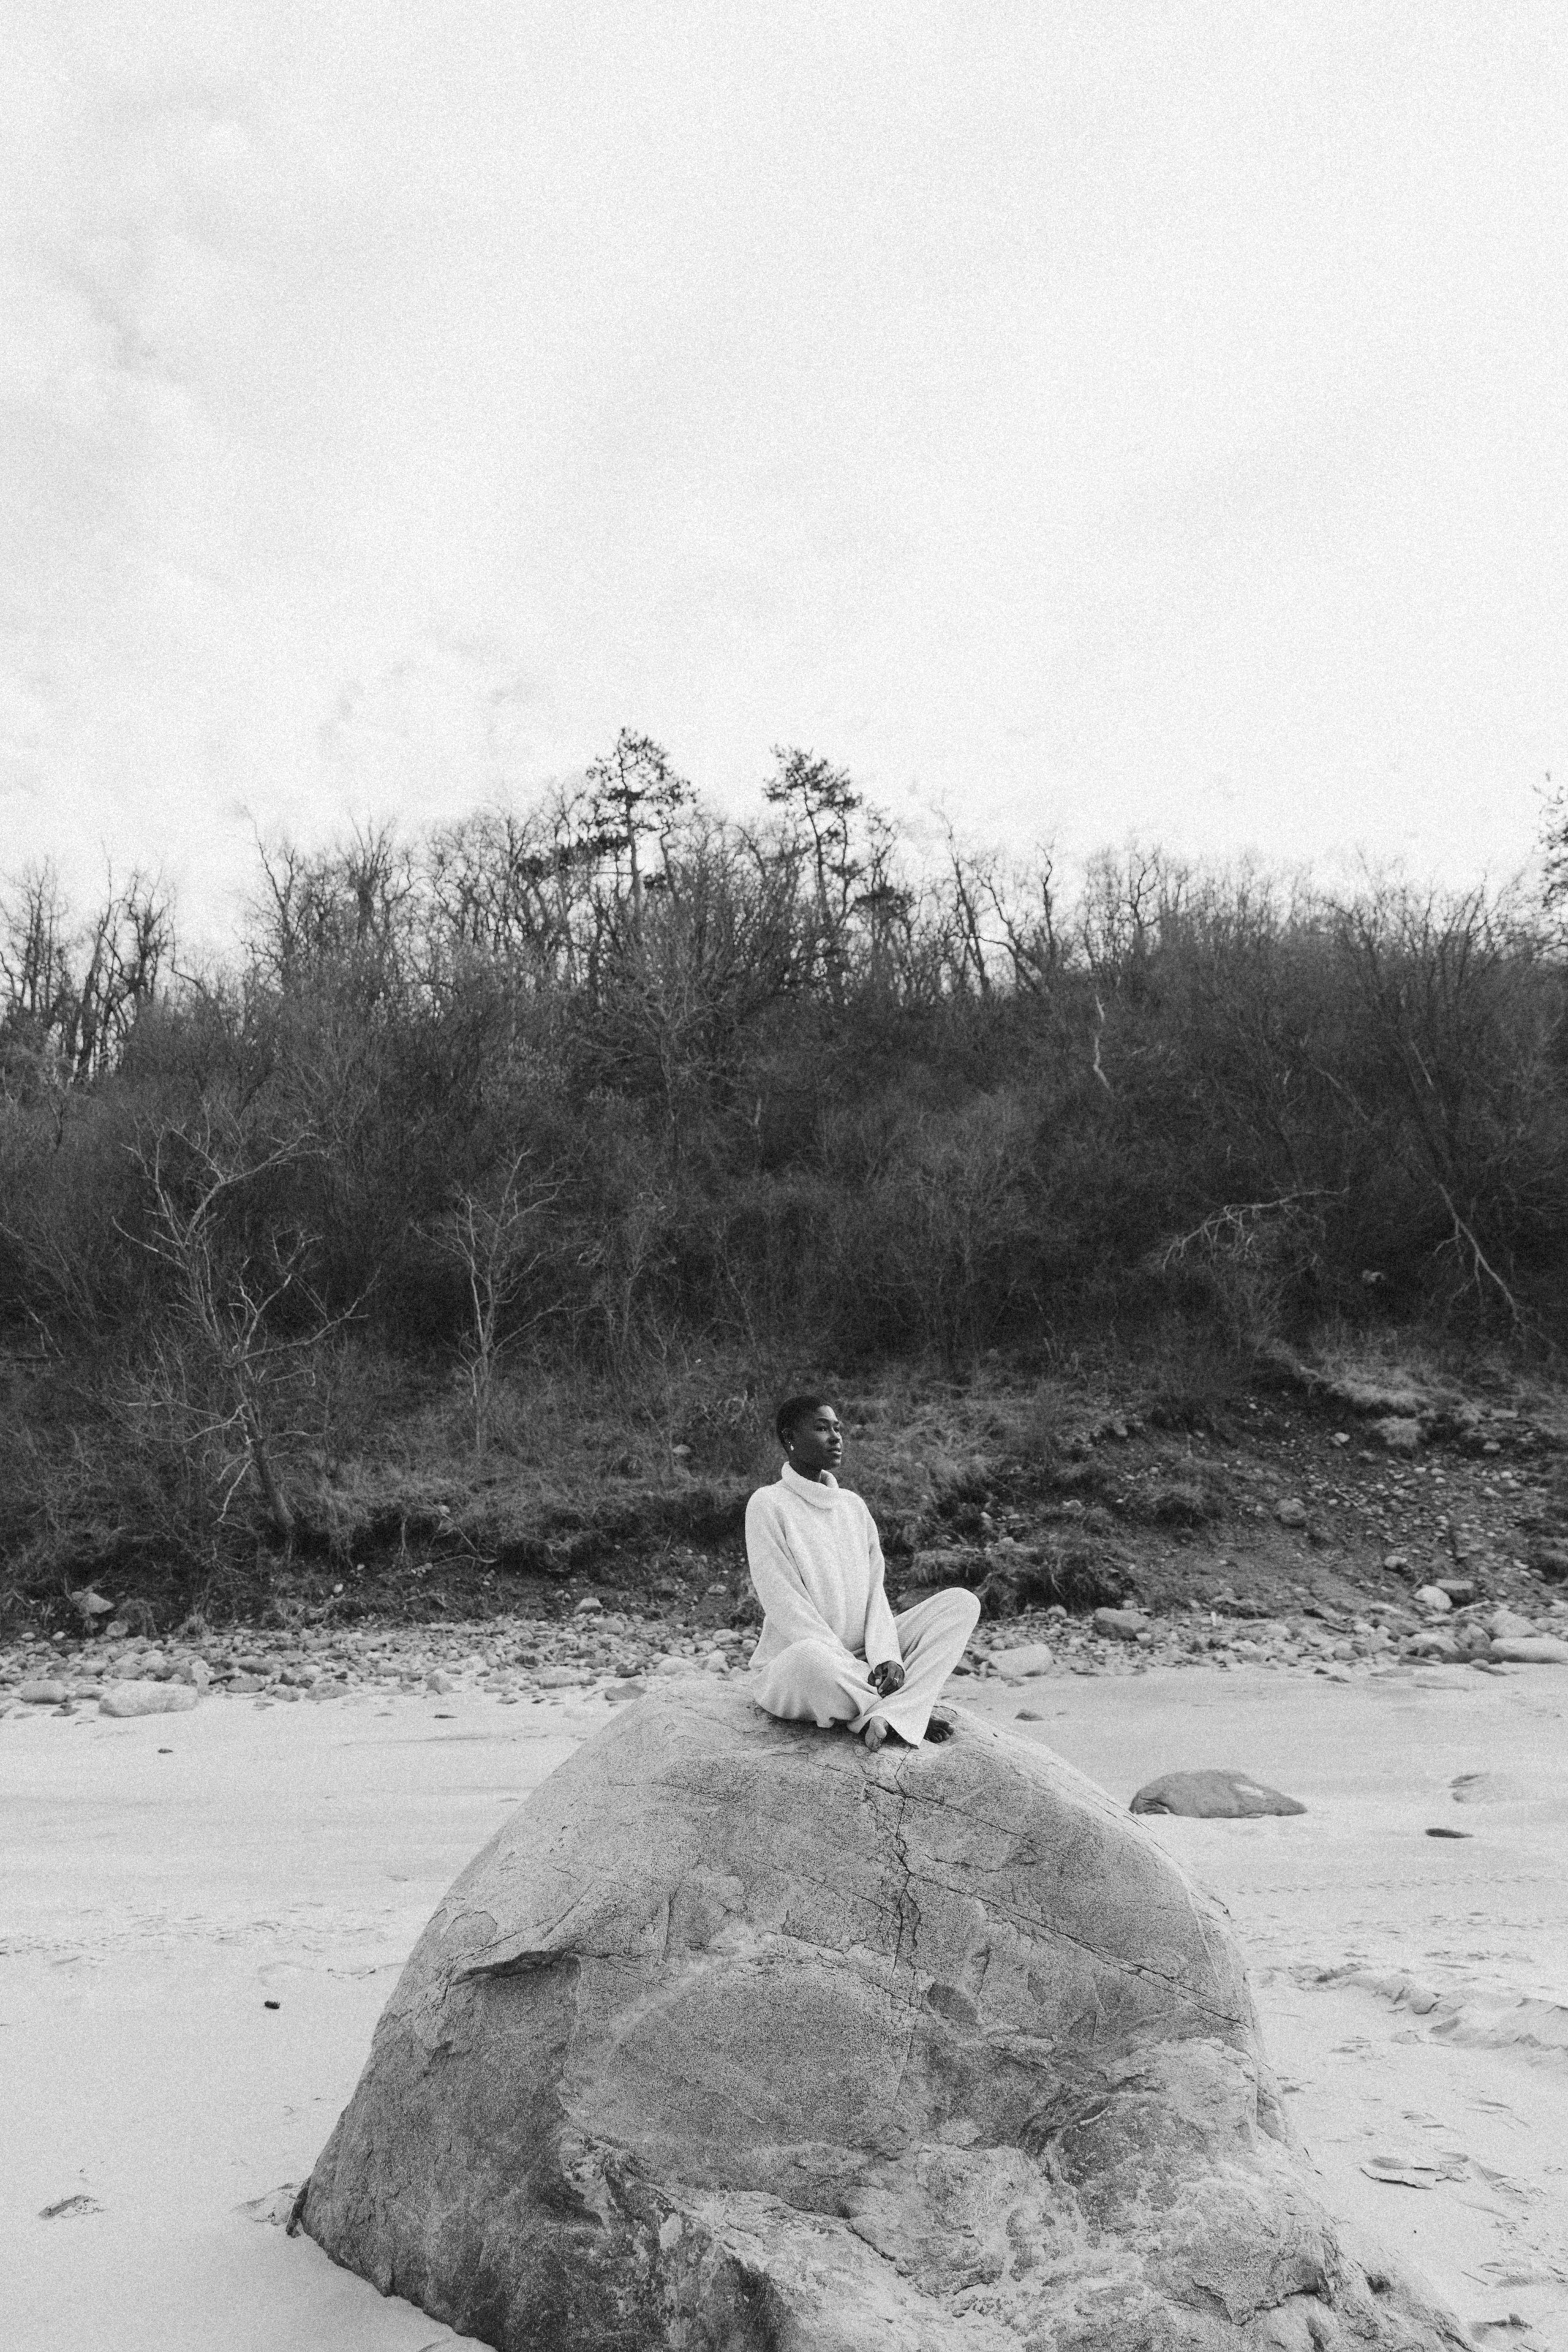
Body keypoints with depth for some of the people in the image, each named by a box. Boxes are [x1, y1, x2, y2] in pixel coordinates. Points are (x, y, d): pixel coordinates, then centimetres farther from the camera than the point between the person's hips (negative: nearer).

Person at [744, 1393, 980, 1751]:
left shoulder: (854, 1505, 13)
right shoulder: (768, 1505, -8)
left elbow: (874, 1590, 6)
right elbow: (786, 1606, -15)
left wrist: (886, 1657, -13)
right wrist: (856, 1670, -20)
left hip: (861, 1655, 7)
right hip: (790, 1666, -6)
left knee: (962, 1602, -8)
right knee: (810, 1658, -43)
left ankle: (884, 1717, -26)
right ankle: (908, 1712, -16)